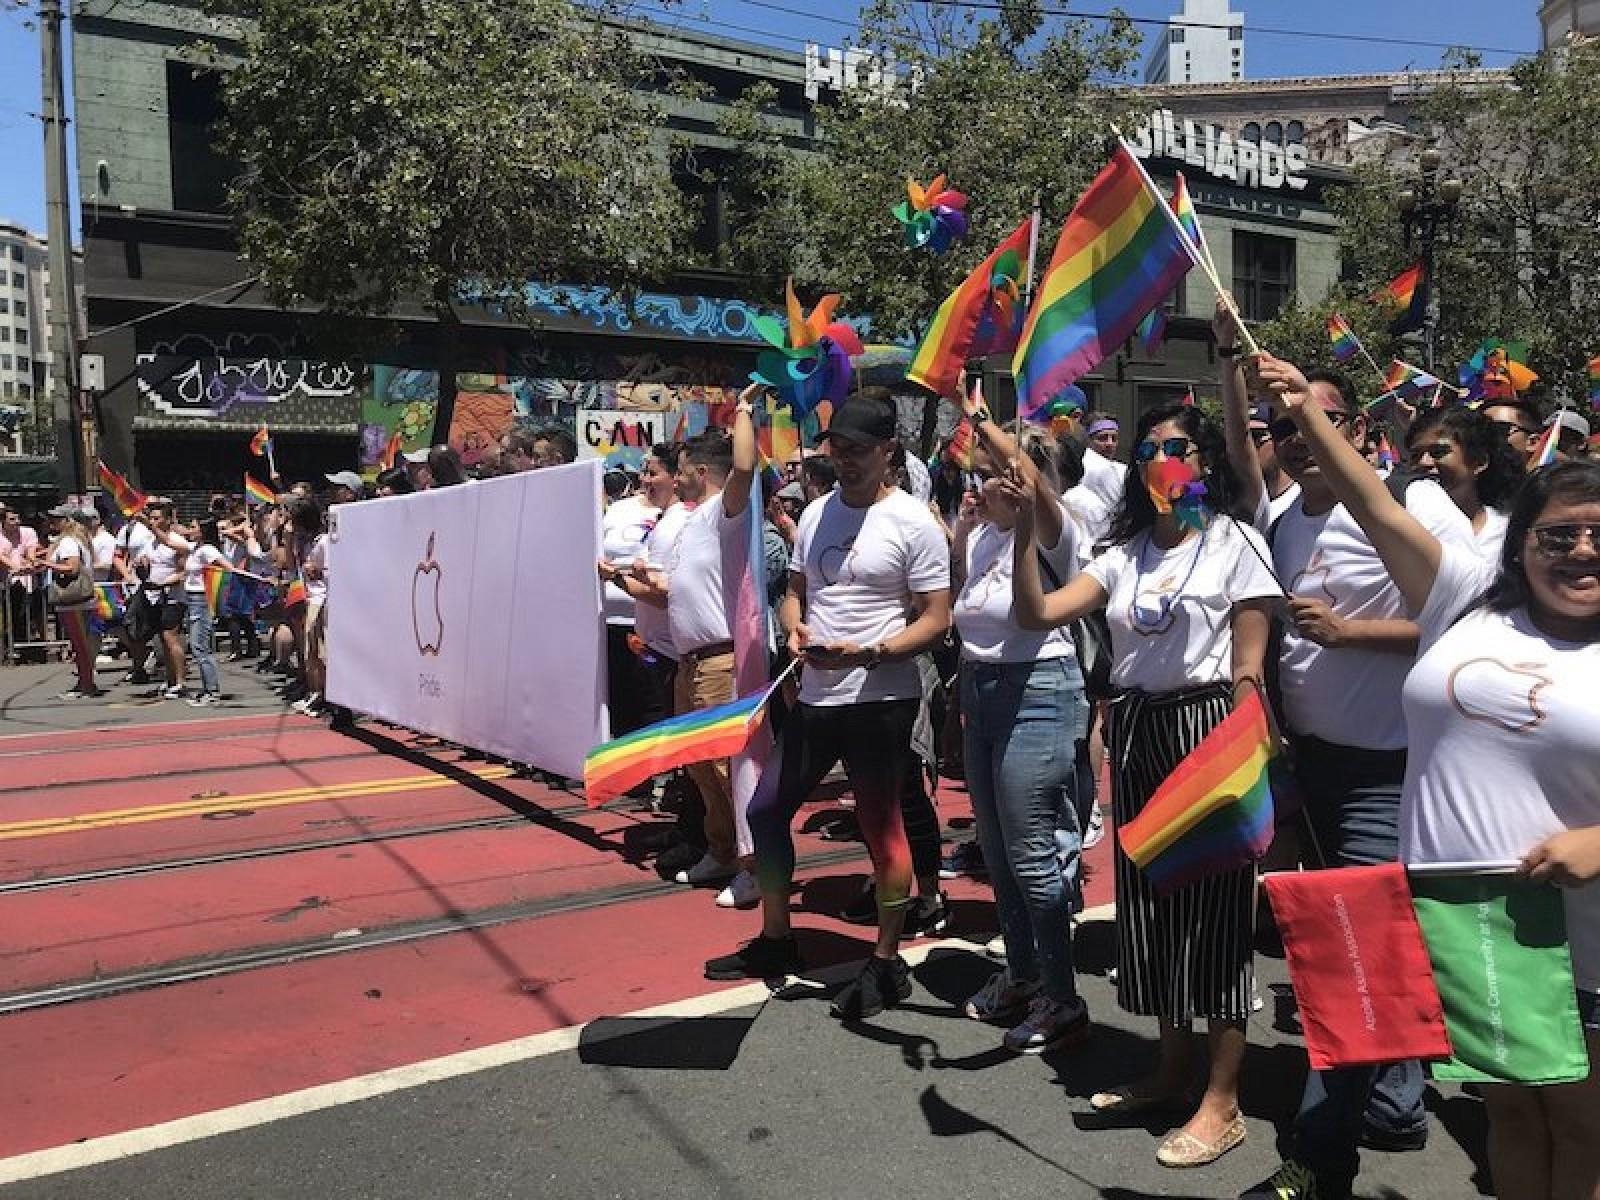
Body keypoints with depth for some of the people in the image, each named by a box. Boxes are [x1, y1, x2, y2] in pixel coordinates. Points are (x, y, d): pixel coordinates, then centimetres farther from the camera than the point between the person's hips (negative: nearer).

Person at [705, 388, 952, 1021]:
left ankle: (887, 962, 19)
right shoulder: (816, 513, 11)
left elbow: (936, 618, -11)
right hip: (814, 695, 7)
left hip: (880, 698, -7)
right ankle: (775, 941, 30)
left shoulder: (912, 522, -9)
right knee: (766, 809, 12)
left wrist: (869, 652, -24)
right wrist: (795, 626, -4)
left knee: (881, 825, 3)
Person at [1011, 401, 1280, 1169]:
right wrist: (1025, 525, -11)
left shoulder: (1235, 543, -3)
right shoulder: (1123, 554, 10)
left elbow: (1248, 669, -6)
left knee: (1212, 903, -1)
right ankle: (1170, 1074, 28)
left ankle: (1221, 1103, 11)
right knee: (1147, 896, 11)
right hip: (1135, 730, 6)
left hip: (1206, 724, -5)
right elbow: (1036, 614, -2)